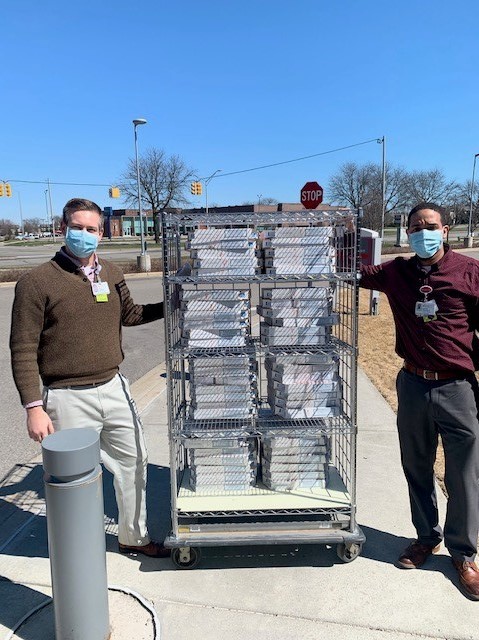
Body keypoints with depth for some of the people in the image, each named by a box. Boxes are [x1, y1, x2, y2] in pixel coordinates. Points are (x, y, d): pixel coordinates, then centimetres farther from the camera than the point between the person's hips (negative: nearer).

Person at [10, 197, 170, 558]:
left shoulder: (111, 274, 4)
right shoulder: (37, 282, -12)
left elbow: (129, 314, 21)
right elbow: (23, 350, -11)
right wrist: (34, 407, -14)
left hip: (114, 387, 6)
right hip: (68, 397, -5)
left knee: (133, 462, 16)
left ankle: (133, 537, 38)